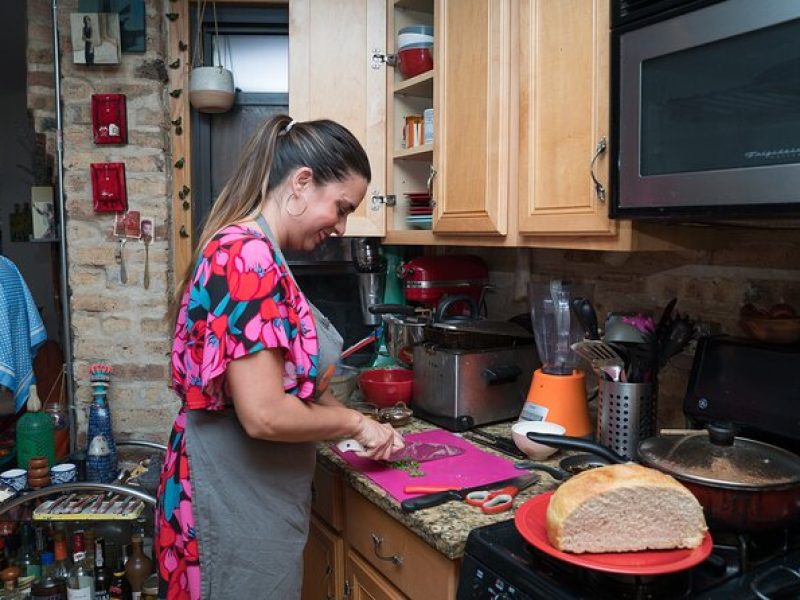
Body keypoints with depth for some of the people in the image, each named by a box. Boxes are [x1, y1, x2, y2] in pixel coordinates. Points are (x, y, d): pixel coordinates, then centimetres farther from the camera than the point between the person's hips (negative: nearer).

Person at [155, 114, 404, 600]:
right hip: (239, 509, -9)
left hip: (252, 497, 10)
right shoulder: (249, 256, -24)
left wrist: (356, 424, 6)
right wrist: (355, 422, -13)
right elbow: (265, 414, -28)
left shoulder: (250, 251, 8)